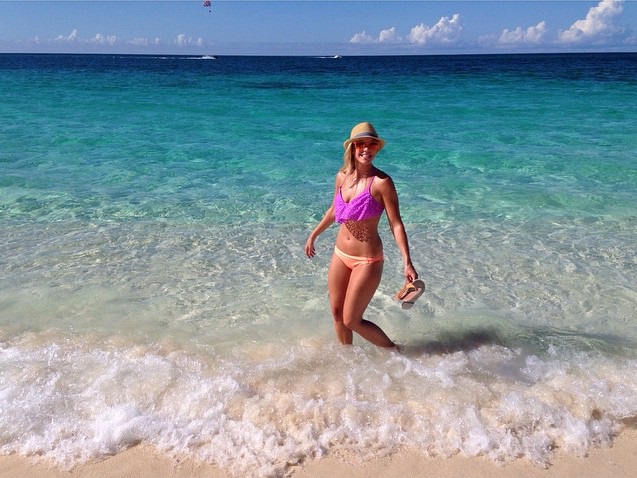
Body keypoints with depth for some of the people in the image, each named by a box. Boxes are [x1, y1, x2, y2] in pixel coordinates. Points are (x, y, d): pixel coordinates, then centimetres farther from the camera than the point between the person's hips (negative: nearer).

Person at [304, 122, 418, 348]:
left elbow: (396, 225, -16)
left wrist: (407, 263, -22)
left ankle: (395, 352, 24)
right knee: (336, 312, 16)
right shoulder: (342, 176, 1)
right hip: (340, 254, 6)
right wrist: (313, 235, 25)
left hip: (367, 260, -6)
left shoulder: (382, 182, -17)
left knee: (352, 321, 1)